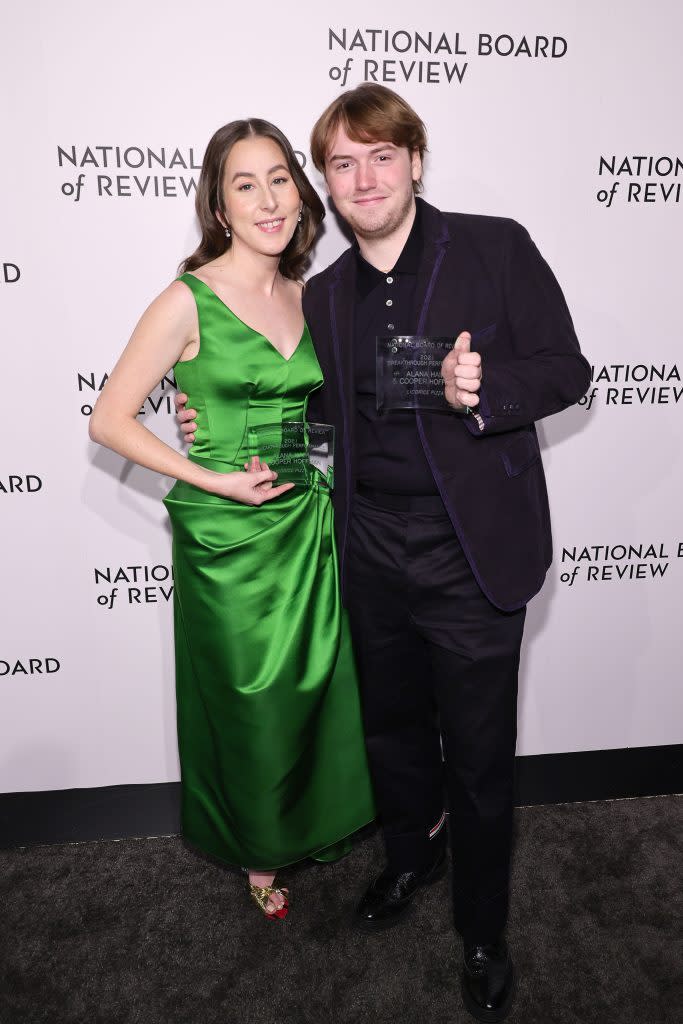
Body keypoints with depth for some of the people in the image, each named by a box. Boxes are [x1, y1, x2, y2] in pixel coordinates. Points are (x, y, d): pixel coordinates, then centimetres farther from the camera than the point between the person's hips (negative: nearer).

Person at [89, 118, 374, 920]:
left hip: (308, 523, 5)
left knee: (322, 687, 17)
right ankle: (259, 849, 42)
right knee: (248, 701, 13)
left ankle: (319, 821, 47)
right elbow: (110, 419, -11)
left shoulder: (305, 297, 5)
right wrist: (216, 479, -16)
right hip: (227, 537, -5)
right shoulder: (189, 302, -12)